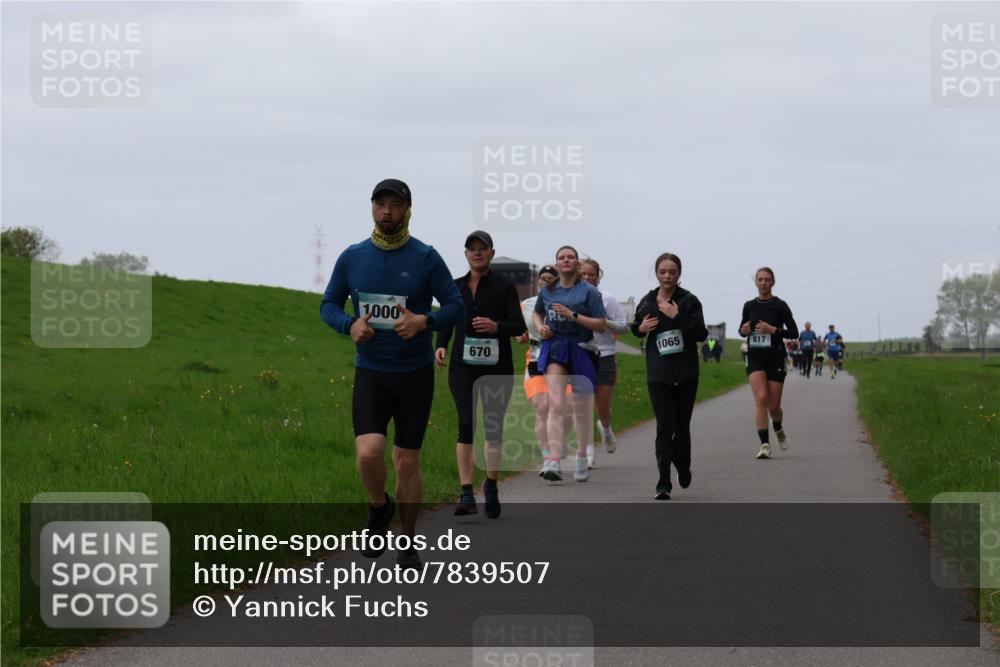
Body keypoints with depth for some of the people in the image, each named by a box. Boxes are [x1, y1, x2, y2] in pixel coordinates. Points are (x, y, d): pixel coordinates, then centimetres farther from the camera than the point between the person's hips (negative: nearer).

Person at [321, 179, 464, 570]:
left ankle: (409, 543, 20)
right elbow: (329, 304, 9)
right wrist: (350, 325, -13)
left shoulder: (426, 258, -6)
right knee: (369, 452, -18)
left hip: (415, 375, -1)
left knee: (407, 462, 4)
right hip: (370, 373, 1)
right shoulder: (352, 258, 1)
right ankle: (379, 508, 14)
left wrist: (424, 322, -24)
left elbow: (455, 306, -4)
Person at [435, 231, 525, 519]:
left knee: (494, 428, 5)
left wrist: (496, 326, -24)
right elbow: (446, 323, 15)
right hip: (463, 366, 1)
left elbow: (519, 325, -5)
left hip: (496, 366, -1)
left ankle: (491, 487, 25)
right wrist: (440, 347, -5)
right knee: (466, 425, -12)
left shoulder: (504, 286, 1)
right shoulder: (455, 287, 10)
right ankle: (466, 494, -15)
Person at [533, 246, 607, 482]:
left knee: (581, 410, 10)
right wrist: (540, 327, 6)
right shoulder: (547, 292, 9)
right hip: (555, 350, 1)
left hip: (581, 351, -1)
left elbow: (601, 324, -9)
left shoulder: (588, 292, -3)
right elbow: (537, 312, 29)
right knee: (556, 405, -15)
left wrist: (572, 315, -17)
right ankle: (554, 463, -25)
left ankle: (582, 458, 29)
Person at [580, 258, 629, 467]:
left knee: (602, 407, 5)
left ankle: (606, 429, 40)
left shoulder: (607, 299, -2)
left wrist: (604, 323, -16)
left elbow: (624, 326, -1)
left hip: (604, 357, -1)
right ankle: (588, 452, 3)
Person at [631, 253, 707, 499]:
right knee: (665, 426, -9)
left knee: (682, 426, 10)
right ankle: (663, 484, -13)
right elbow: (636, 328, 22)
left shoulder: (689, 301, -4)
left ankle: (683, 468, 37)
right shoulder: (647, 302, 6)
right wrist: (640, 328, -2)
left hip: (686, 374, -1)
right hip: (658, 374, 1)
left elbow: (701, 334, -12)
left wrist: (678, 317, -22)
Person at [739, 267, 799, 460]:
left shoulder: (780, 306, -2)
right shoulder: (749, 306, 7)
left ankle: (779, 430, 37)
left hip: (775, 358, -1)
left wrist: (773, 329, -17)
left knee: (773, 405, 3)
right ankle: (765, 445, -18)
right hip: (755, 358, 1)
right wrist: (743, 330, -4)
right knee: (761, 398, -18)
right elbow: (742, 329, 20)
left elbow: (794, 333, -3)